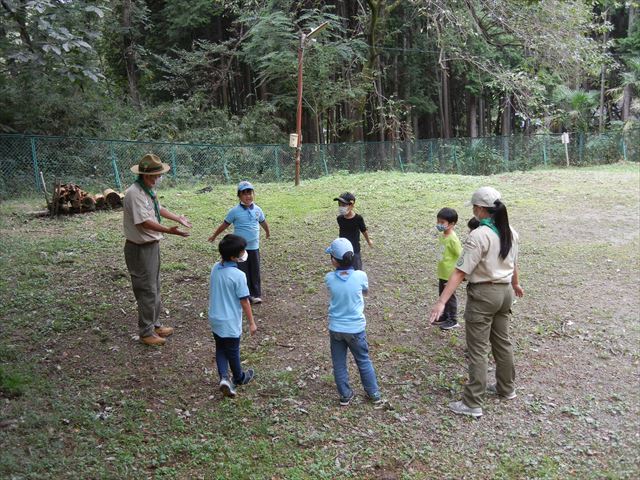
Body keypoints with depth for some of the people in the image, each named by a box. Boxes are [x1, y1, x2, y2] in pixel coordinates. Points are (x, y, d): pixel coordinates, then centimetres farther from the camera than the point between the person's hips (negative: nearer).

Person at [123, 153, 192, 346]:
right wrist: (169, 230, -37)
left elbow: (158, 209, 22)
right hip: (140, 248, -10)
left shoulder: (149, 190, 6)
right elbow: (144, 222, -30)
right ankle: (146, 332, 13)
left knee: (154, 287, 20)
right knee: (147, 290, -1)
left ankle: (155, 324, 34)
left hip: (152, 245, 10)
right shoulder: (135, 193, -23)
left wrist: (179, 218, 29)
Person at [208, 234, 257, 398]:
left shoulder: (215, 268, -4)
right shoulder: (238, 275, -23)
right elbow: (244, 301, -17)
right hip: (230, 322, -5)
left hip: (215, 318, 6)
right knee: (233, 351, 14)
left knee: (220, 349, 20)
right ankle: (239, 378, 35)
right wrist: (252, 322, -8)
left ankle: (224, 377, 5)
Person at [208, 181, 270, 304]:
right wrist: (214, 235, 10)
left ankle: (256, 294, 22)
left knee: (255, 272, 10)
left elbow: (263, 222, 19)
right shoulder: (235, 211, -10)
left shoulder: (257, 210, 1)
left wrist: (267, 232, 34)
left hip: (254, 247, 3)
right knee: (243, 272, 5)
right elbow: (225, 224, 1)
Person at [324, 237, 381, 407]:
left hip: (335, 328, 0)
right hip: (356, 328, 0)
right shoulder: (360, 276, -16)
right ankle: (374, 394, 29)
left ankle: (345, 395, 28)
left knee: (339, 364, 16)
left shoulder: (329, 278, -15)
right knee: (363, 361, 18)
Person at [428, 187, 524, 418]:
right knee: (503, 342, 23)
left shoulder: (479, 236, -21)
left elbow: (460, 272, -25)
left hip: (483, 294, -8)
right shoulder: (510, 232, 3)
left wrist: (441, 301, -26)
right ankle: (506, 388, 40)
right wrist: (515, 285, 38)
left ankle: (473, 404, 7)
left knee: (477, 349, 0)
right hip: (504, 292, 8)